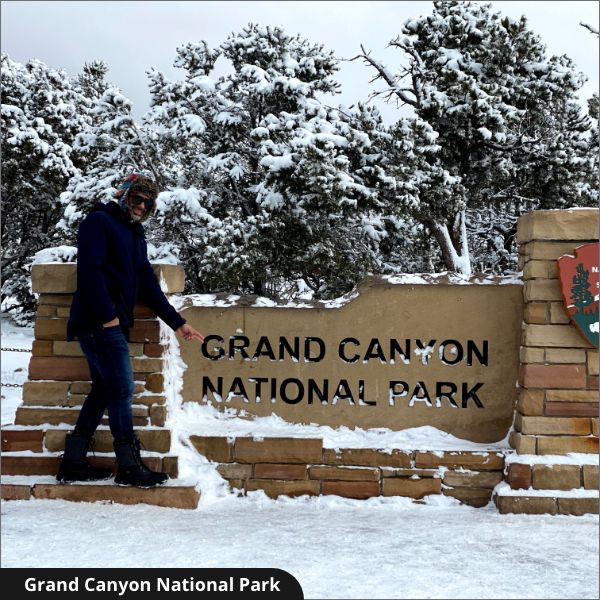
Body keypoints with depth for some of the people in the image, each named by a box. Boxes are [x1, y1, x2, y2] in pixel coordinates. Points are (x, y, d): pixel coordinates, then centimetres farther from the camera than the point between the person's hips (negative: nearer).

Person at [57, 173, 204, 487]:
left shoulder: (135, 235, 21)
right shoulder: (99, 222, -4)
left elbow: (148, 285, 19)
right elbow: (90, 270, -16)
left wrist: (177, 322, 14)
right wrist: (107, 315, -20)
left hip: (114, 324, 9)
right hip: (99, 321, -9)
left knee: (104, 390, 10)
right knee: (122, 388, -9)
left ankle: (73, 462, 17)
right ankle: (129, 466, -3)